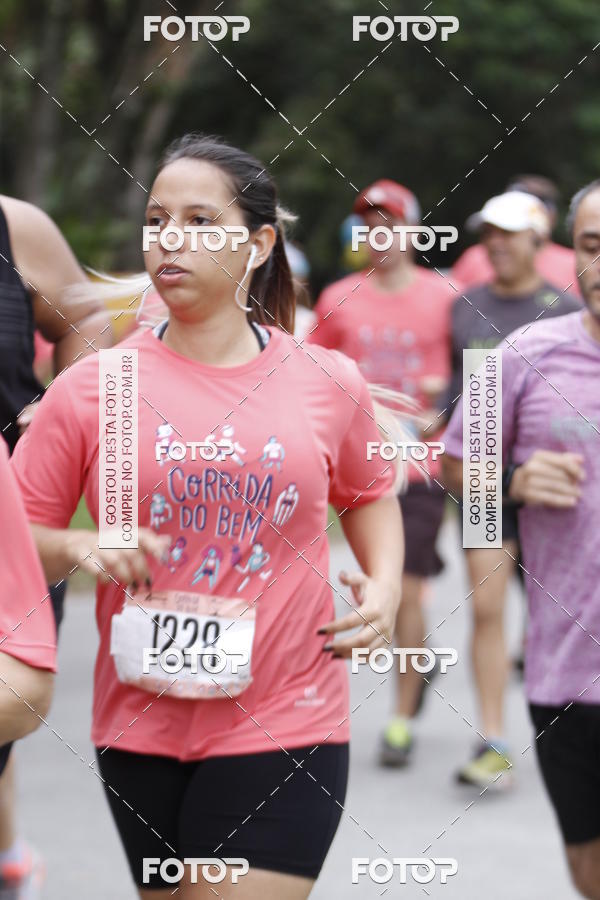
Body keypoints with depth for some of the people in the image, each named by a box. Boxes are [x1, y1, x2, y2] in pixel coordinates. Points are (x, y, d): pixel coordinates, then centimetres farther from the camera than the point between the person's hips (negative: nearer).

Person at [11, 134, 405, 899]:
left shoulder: (328, 384, 2)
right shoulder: (89, 390, -2)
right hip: (141, 728, 1)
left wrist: (384, 584, 4)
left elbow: (369, 496, 21)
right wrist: (78, 548, -18)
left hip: (285, 728, -1)